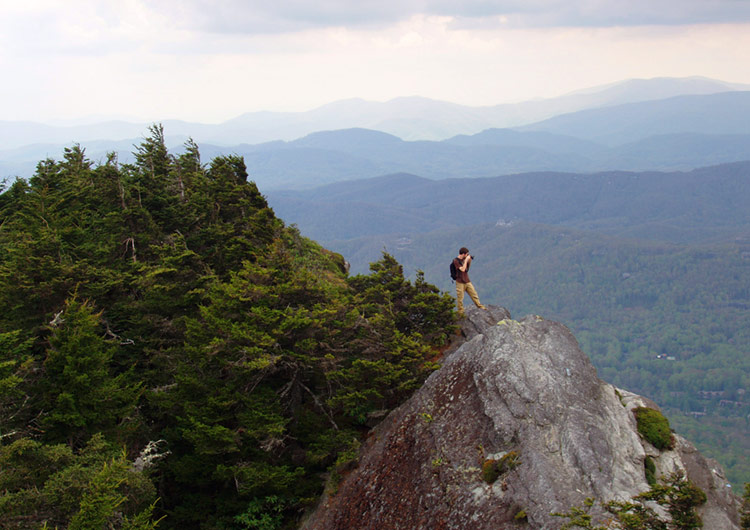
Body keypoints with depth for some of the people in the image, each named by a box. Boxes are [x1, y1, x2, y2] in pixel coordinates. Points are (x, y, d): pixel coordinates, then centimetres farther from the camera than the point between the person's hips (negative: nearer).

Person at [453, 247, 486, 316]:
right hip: (460, 282, -6)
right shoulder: (456, 261, -13)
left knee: (474, 295, 6)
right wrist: (466, 260, -17)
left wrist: (469, 260, 5)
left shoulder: (463, 259, 7)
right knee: (460, 299, 0)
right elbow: (462, 269, -22)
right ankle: (461, 313, 8)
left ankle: (480, 307, 13)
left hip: (467, 281, 7)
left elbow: (467, 268, 20)